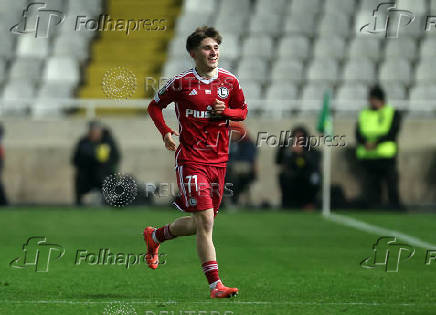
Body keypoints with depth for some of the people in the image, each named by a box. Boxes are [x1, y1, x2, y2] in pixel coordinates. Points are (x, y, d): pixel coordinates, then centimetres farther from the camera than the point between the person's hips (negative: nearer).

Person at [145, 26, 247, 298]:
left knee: (201, 224, 12)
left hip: (218, 160, 5)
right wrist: (166, 132, -6)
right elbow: (155, 106, 9)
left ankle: (155, 236, 40)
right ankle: (215, 285, -13)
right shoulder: (182, 82, -5)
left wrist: (226, 111, -6)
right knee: (205, 221, -14)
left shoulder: (230, 81, 4)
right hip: (190, 160, -5)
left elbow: (243, 111, 16)